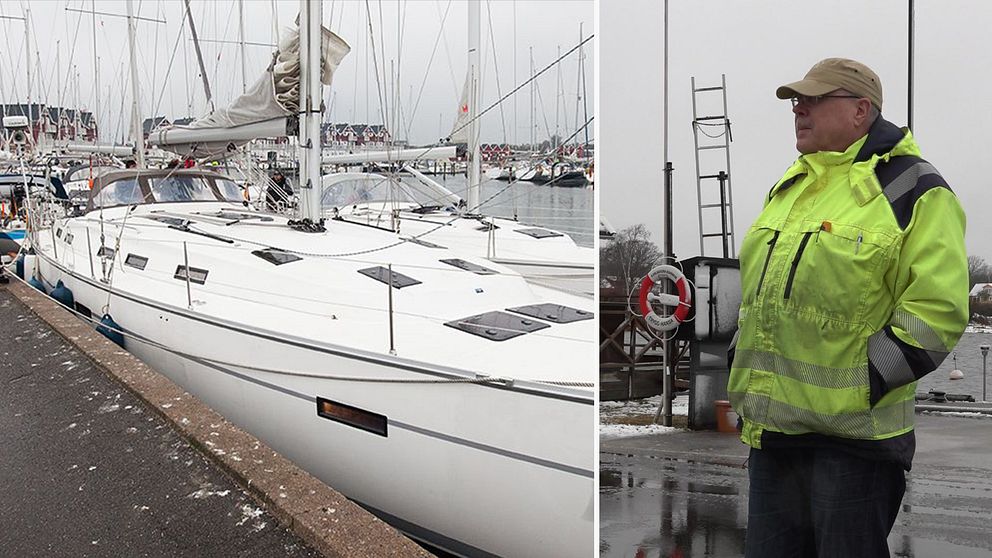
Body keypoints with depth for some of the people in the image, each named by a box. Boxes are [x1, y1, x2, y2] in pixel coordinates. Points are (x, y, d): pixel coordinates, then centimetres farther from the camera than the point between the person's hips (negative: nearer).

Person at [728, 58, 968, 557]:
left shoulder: (914, 192, -7)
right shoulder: (790, 187, 17)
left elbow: (937, 309, -15)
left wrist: (863, 385, -19)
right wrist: (742, 369, 14)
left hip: (852, 434, -7)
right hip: (768, 424, 7)